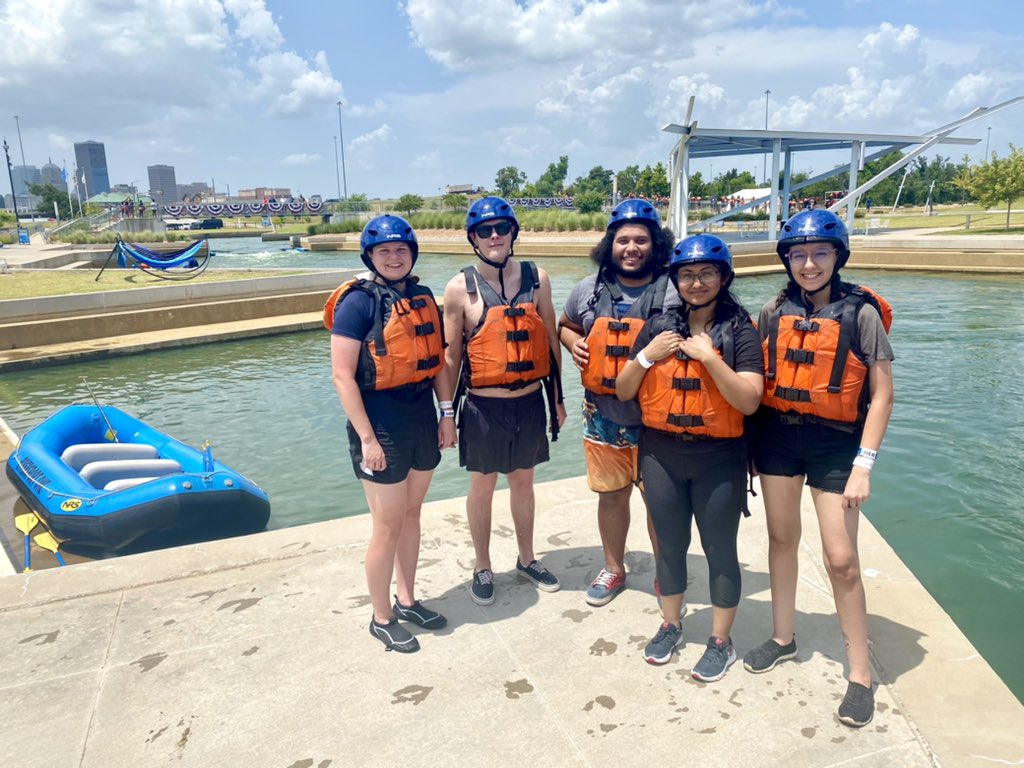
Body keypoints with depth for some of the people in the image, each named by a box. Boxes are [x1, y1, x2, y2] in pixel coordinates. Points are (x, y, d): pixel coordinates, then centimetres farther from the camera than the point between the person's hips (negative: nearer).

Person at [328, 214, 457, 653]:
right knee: (388, 526, 3)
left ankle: (407, 600, 35)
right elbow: (342, 375, -16)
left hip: (422, 421, 6)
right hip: (382, 427, -6)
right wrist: (366, 438, -18)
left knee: (411, 514, 18)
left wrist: (447, 413, 7)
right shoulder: (359, 301, -12)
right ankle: (381, 619, 22)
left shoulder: (424, 298, 8)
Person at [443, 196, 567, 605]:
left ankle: (527, 559, 39)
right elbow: (451, 356, -4)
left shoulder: (536, 277, -1)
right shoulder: (460, 288, -9)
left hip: (530, 402, 3)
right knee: (483, 487, 12)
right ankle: (482, 568, 32)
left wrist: (557, 397, 8)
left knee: (523, 482, 19)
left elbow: (550, 340, 6)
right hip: (484, 406, -3)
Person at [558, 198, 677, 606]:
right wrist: (572, 342, -1)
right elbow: (565, 326, 21)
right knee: (611, 495, 16)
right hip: (602, 418, 3)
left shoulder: (675, 291, -8)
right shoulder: (588, 289, 3)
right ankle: (613, 569, 36)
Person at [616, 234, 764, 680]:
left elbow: (749, 401, -16)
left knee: (720, 549, 8)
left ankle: (721, 642, 26)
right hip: (661, 454, 3)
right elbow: (624, 392, 5)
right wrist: (646, 356, -11)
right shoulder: (658, 327, 4)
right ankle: (670, 627, 35)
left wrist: (708, 357, -22)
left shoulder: (740, 331, -6)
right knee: (670, 544, 16)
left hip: (719, 459, -3)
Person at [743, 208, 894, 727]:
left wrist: (863, 465, -13)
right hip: (777, 436, 4)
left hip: (836, 441, -3)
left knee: (841, 559, -3)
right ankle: (782, 638, 33)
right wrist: (751, 446, 5)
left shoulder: (860, 313, -8)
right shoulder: (773, 312, 2)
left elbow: (881, 395, -8)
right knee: (782, 537, 15)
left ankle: (860, 674, 14)